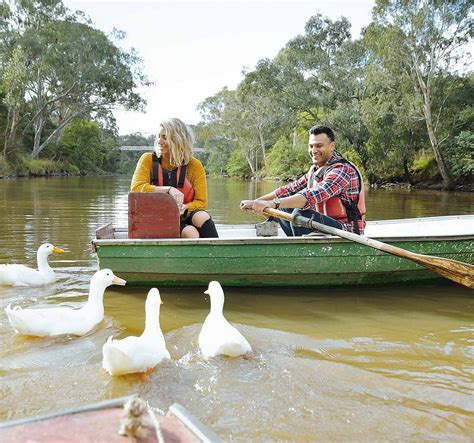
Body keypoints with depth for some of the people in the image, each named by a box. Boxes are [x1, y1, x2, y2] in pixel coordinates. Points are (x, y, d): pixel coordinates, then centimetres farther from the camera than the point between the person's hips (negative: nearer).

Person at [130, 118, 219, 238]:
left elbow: (201, 202, -1)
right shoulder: (148, 160, 0)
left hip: (185, 217, 1)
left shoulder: (194, 165, 0)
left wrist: (183, 208, -23)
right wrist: (168, 189, -25)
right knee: (190, 233, -31)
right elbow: (136, 188, -14)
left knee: (202, 217, -32)